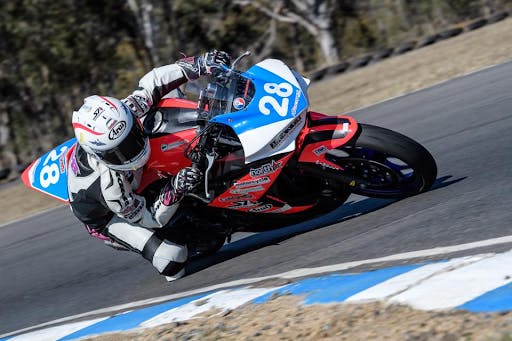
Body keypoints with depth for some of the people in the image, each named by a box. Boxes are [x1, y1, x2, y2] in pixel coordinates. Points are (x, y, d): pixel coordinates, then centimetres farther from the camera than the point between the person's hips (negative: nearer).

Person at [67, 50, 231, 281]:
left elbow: (151, 84, -17)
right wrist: (174, 190, -47)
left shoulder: (121, 115, -32)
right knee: (172, 259, -22)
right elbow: (150, 219, -30)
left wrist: (197, 66, -26)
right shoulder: (109, 186, -45)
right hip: (108, 218, -7)